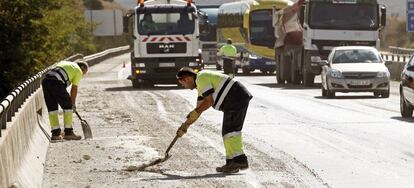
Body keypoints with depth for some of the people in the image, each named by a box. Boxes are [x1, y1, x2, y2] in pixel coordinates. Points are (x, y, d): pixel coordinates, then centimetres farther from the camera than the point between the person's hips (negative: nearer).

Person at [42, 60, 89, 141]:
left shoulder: (64, 63, 34)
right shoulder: (78, 71, 14)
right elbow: (74, 88, 10)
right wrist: (73, 104, 21)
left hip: (45, 80, 7)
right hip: (56, 83, -7)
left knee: (52, 107, 14)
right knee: (67, 106, 6)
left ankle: (55, 133, 14)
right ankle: (68, 132, 7)